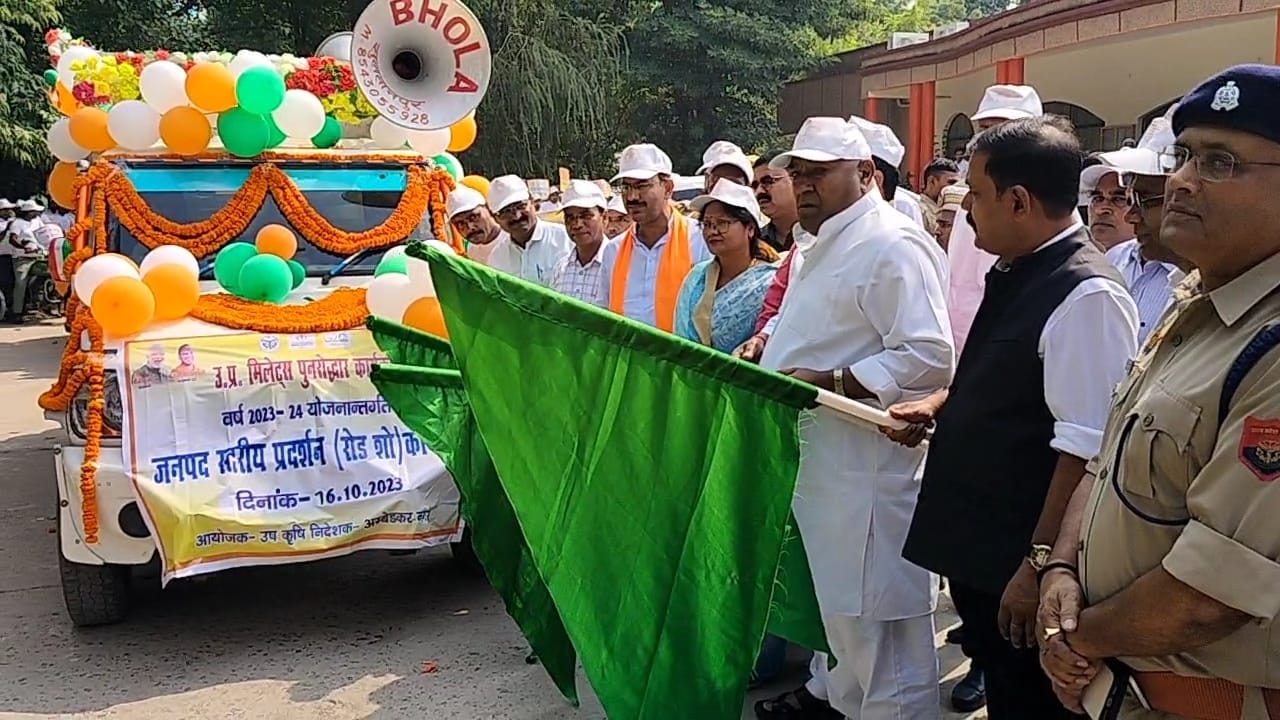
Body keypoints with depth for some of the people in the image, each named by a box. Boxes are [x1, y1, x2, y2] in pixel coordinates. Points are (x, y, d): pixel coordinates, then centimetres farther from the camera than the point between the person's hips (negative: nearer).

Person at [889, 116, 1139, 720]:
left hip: (1019, 564, -8)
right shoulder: (1015, 273, 6)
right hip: (973, 545, 9)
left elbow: (1086, 449, -25)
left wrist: (1040, 564, -23)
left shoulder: (1087, 297, -22)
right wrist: (941, 404, 10)